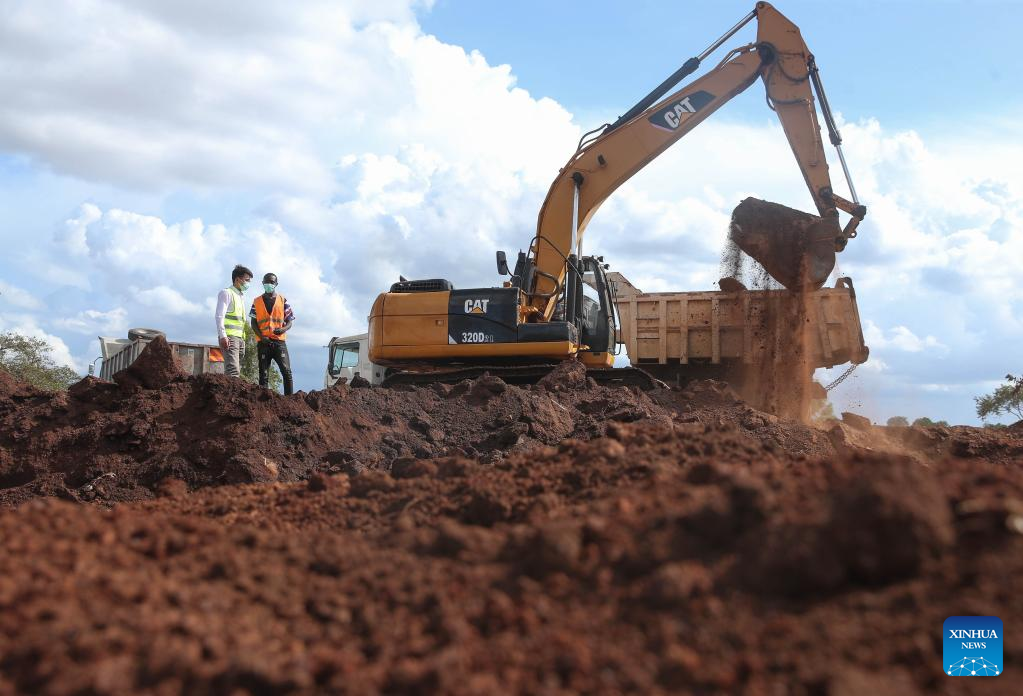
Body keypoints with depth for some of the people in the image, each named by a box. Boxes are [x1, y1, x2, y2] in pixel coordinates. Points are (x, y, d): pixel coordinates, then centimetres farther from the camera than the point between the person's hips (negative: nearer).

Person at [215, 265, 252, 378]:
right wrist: (223, 336, -21)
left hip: (239, 338, 9)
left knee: (237, 371, 3)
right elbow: (219, 316, -11)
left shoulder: (239, 296, 25)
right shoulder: (227, 293, 0)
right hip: (229, 337, -9)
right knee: (233, 371, -21)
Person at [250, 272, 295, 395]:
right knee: (263, 375, 0)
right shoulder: (257, 302, 12)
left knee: (286, 372, -13)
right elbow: (253, 323, 8)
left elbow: (289, 321, 10)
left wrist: (283, 329, -13)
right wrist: (261, 336, -10)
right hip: (263, 342, 1)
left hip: (279, 341, -1)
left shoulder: (283, 300, 11)